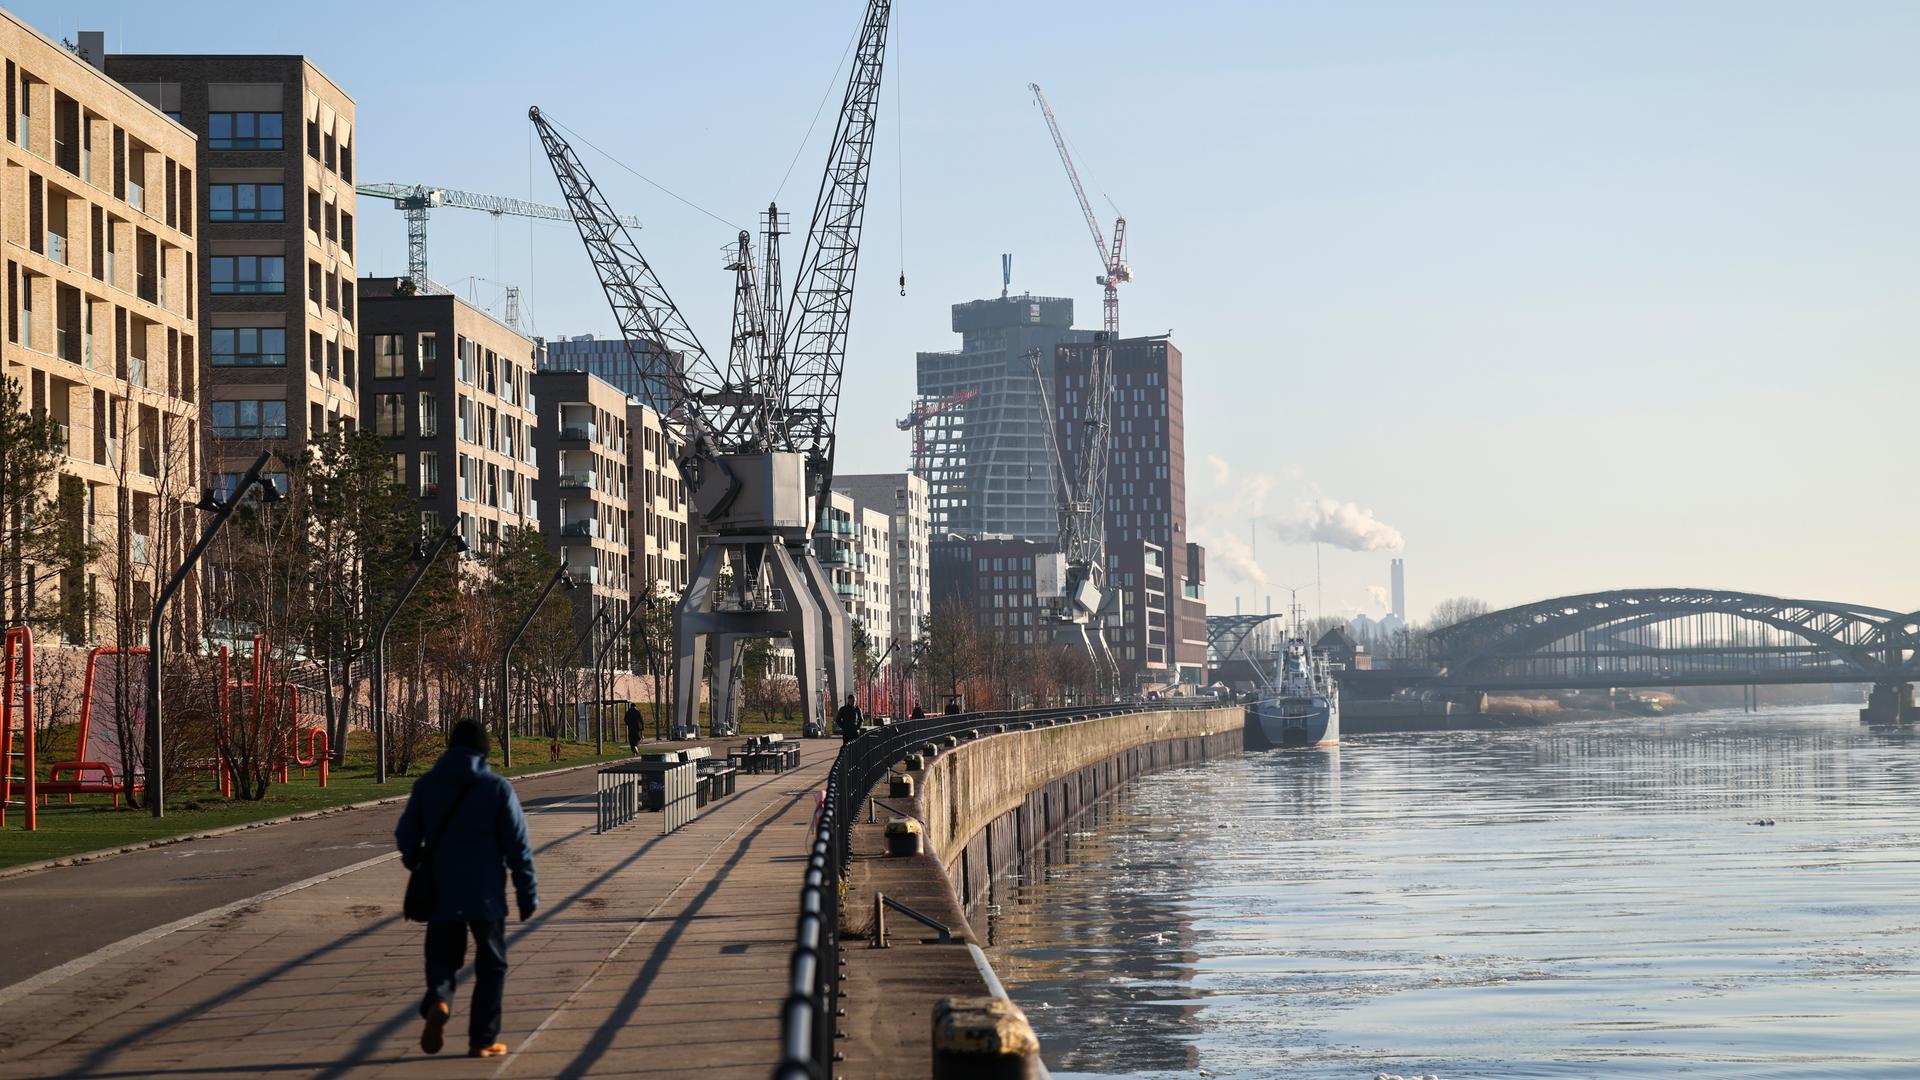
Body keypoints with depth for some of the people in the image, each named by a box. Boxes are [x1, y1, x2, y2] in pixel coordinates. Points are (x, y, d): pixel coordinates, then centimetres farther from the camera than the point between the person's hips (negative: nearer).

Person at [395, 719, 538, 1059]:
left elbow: (406, 836, 7)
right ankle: (483, 1040, 9)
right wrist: (528, 895, 0)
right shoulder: (497, 788, -5)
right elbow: (518, 847, -7)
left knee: (442, 958, 13)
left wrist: (416, 865, 30)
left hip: (440, 894, 2)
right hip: (486, 895, -2)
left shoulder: (426, 785, 2)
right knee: (491, 966, 11)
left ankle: (437, 1001, -19)